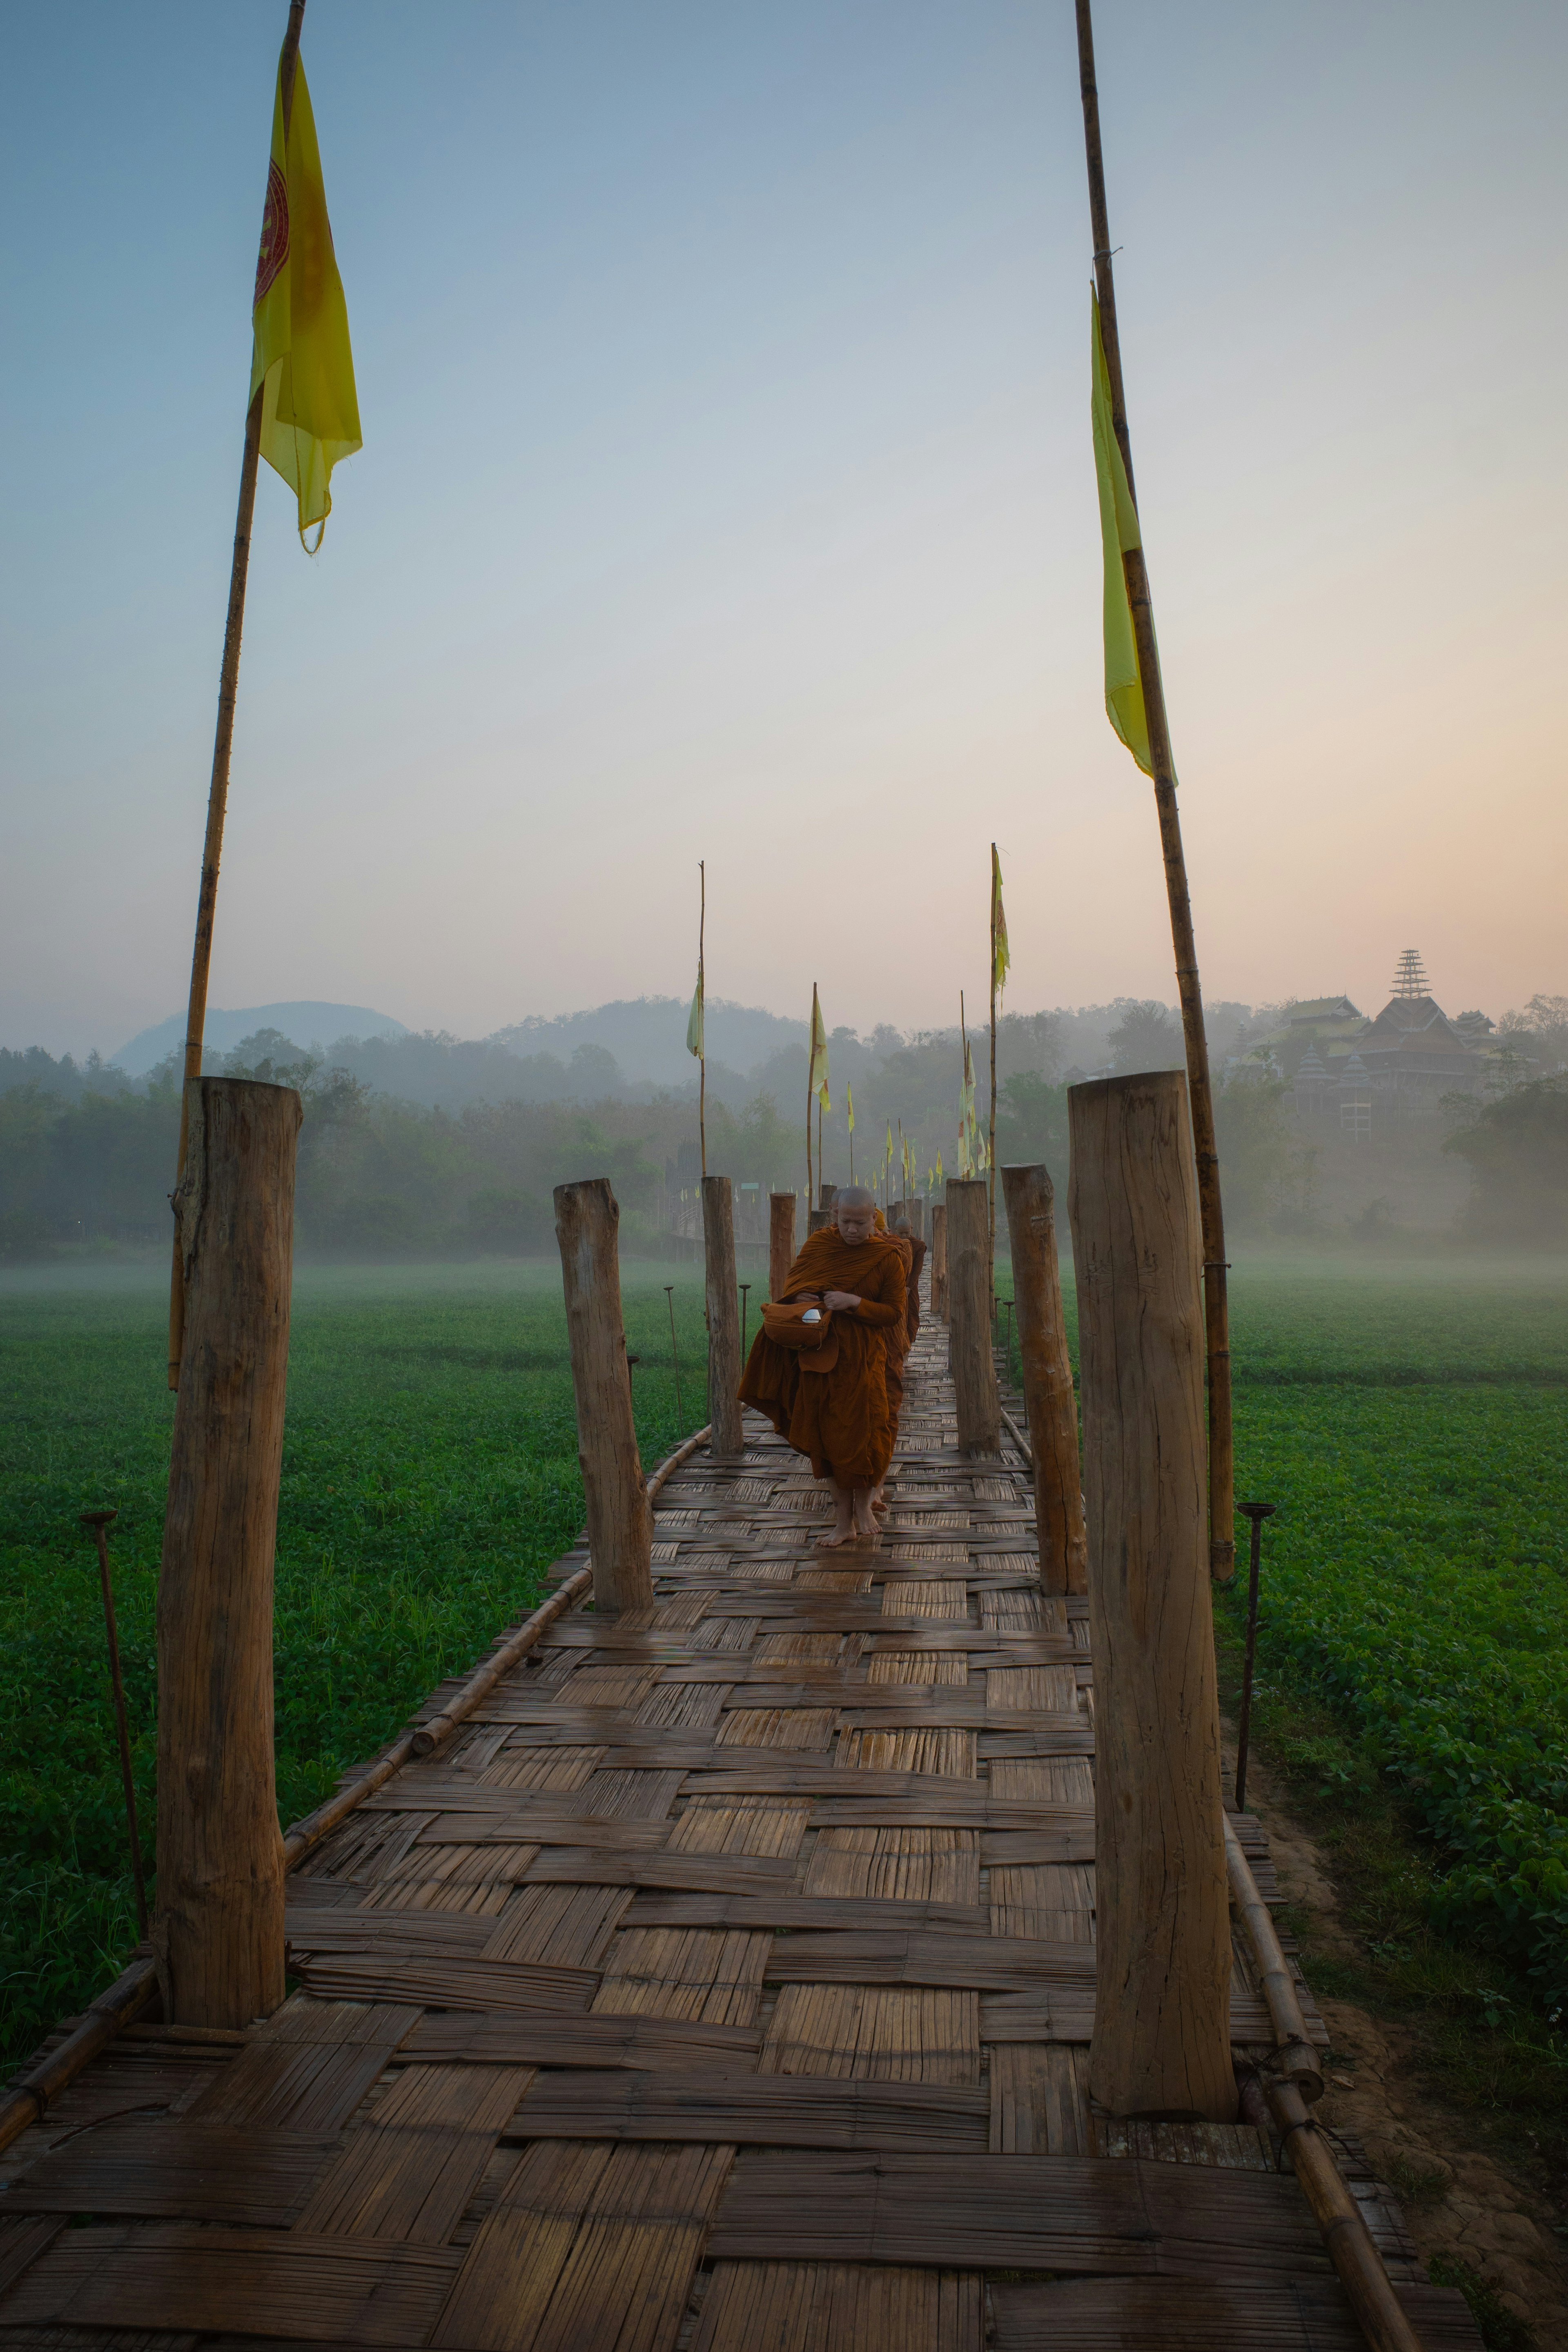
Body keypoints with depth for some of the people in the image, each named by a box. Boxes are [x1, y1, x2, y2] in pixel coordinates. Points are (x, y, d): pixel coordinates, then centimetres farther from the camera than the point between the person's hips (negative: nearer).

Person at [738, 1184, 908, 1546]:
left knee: (864, 1430, -6)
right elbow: (794, 1283, 15)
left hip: (865, 1356, -3)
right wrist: (805, 1301, -8)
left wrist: (854, 1302, -20)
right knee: (831, 1434, 6)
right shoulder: (818, 1245, 3)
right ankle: (844, 1520, 15)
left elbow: (894, 1312, -6)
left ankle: (863, 1506, 19)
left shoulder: (888, 1257, -6)